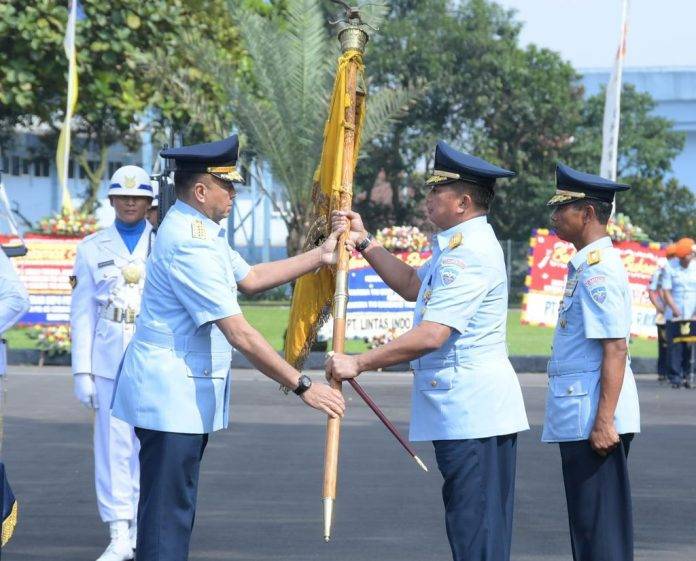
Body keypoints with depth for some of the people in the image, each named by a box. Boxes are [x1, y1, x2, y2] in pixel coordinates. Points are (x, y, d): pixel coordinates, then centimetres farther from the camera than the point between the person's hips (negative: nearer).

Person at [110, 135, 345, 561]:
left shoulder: (204, 230, 11)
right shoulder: (190, 244, -23)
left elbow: (249, 279, 22)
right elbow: (240, 335, -25)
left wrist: (320, 256, 18)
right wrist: (303, 386, -21)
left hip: (185, 394, 11)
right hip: (172, 395, -11)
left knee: (176, 510, 16)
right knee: (167, 519, -8)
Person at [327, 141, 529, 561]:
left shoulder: (469, 255, -19)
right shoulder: (462, 245, 16)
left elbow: (430, 336, -26)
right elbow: (413, 286, 27)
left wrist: (359, 364, -20)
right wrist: (365, 243, 21)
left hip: (471, 413, -11)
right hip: (469, 412, 11)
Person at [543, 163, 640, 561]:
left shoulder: (599, 269, -16)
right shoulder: (589, 264, 14)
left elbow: (615, 349, -22)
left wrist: (604, 421, -24)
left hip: (593, 419, -10)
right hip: (582, 419, 10)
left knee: (598, 524, -6)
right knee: (589, 518, 16)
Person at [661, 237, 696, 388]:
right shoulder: (670, 268, 0)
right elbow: (666, 291, -3)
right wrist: (674, 308, -17)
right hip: (674, 316, -1)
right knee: (675, 347, -5)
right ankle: (675, 377, -2)